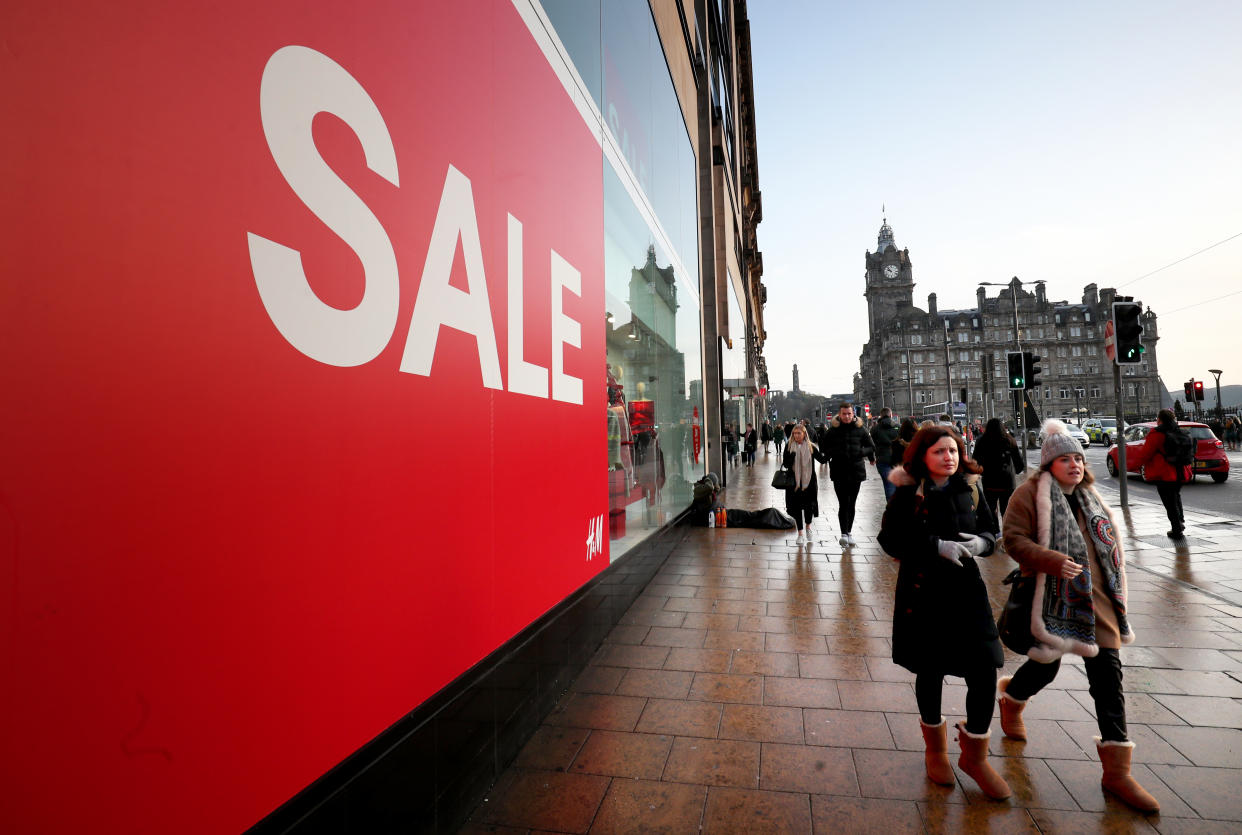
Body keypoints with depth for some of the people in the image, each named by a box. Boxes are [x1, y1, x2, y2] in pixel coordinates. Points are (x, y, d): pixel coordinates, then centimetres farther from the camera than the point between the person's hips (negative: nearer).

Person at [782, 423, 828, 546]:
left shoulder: (811, 447, 1)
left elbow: (822, 459, -5)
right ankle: (800, 533, 16)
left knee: (809, 505, 0)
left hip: (809, 481, 0)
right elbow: (785, 464, -3)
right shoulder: (789, 447, 0)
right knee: (797, 507, 3)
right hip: (794, 482, 0)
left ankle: (808, 526, 31)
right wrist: (791, 456, -23)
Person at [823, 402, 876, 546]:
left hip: (856, 471, 2)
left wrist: (861, 452, -9)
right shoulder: (832, 430, 1)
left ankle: (849, 532, 23)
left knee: (851, 504, 11)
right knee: (843, 503, -8)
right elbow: (825, 449, 5)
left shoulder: (860, 429, 3)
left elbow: (871, 447, 9)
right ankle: (844, 534, -6)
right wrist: (834, 453, -14)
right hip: (839, 471, -2)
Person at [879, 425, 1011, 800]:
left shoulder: (969, 489, 1)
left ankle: (974, 755, 26)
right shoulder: (909, 494, -12)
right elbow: (891, 539, -14)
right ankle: (935, 748, 39)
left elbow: (990, 530, 10)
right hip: (923, 593, -3)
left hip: (966, 589, 3)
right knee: (930, 672, 12)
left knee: (984, 672, 0)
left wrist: (981, 542, -12)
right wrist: (937, 546, -24)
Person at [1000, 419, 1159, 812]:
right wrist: (1052, 561, -27)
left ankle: (1116, 769, 13)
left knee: (1108, 673, 4)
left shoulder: (1088, 497, 13)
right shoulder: (1030, 493, -10)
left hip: (1097, 598, 6)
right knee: (1046, 665, 5)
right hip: (1056, 597, -6)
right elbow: (1014, 539, -15)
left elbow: (1107, 542, 25)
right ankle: (1012, 698, 40)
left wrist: (1115, 589, 17)